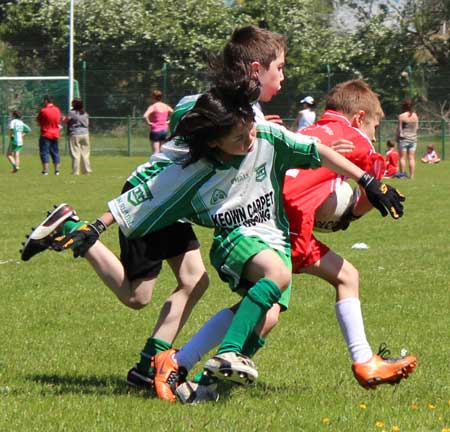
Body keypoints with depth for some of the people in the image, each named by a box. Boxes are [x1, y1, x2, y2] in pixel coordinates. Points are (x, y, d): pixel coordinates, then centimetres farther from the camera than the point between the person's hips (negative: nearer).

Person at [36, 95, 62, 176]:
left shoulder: (43, 110, -13)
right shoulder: (57, 110, 5)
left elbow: (38, 120, -2)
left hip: (45, 134, -5)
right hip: (55, 135, 5)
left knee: (44, 152, -2)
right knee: (55, 152, 11)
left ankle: (45, 170, -8)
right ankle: (57, 170, 8)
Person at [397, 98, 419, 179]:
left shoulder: (401, 116, -10)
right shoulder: (415, 116, 2)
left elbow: (399, 128, -6)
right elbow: (417, 127, 9)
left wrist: (397, 137, 6)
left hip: (403, 138, -4)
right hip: (413, 138, 4)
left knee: (402, 157, 2)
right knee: (411, 158, 4)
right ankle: (412, 175, 2)